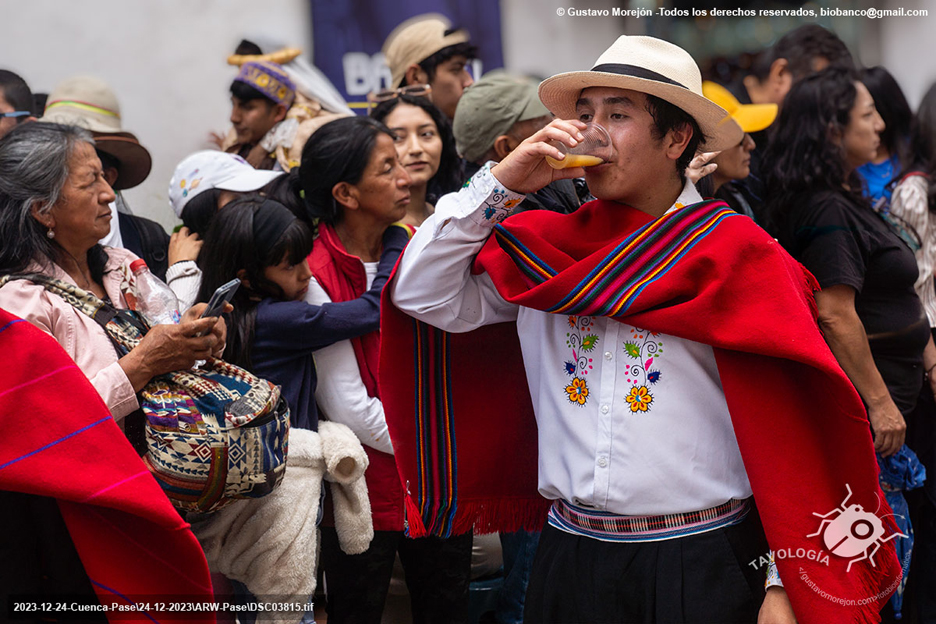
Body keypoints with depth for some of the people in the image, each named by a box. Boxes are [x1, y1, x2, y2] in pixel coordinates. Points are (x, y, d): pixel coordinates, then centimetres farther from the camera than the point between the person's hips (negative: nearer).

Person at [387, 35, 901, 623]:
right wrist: (501, 183, -4)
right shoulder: (546, 246, 9)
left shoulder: (734, 251, -5)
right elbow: (422, 294, 5)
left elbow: (788, 424, -8)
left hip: (701, 562, -4)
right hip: (569, 555, 4)